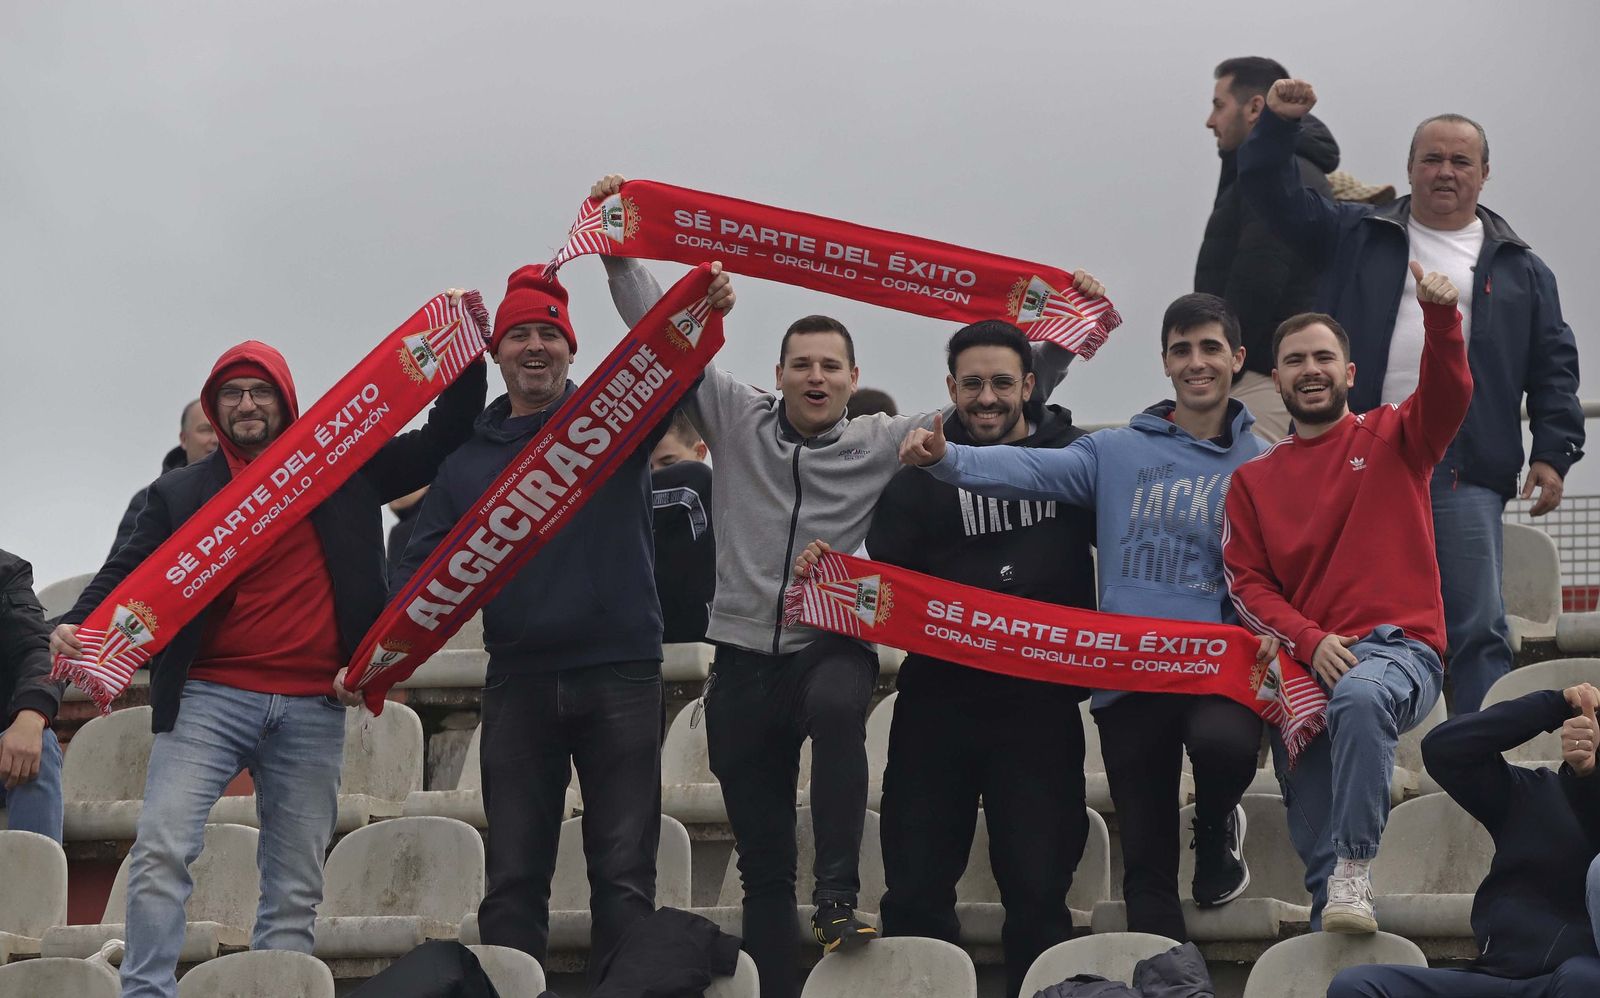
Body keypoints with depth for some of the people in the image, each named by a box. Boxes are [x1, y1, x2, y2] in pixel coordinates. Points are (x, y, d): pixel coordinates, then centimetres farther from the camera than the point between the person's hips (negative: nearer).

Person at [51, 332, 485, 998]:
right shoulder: (181, 493, 11)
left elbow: (445, 438, 19)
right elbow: (130, 571, 5)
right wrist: (79, 626, -14)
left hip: (314, 710, 1)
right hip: (210, 698, -1)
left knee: (296, 888, 1)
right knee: (162, 847, -18)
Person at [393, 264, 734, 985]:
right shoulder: (467, 459, 12)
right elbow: (424, 564, 9)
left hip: (620, 674, -2)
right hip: (518, 681, 2)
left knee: (625, 872, -1)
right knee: (514, 877, 4)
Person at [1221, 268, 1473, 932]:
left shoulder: (1392, 439, 11)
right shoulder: (1253, 481, 17)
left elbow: (1449, 391, -10)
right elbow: (1248, 584, 7)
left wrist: (1440, 316, -30)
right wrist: (1311, 641, -11)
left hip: (1400, 649, -4)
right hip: (1301, 664, 4)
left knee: (1359, 698, -39)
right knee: (1314, 842, -5)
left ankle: (1355, 870, -36)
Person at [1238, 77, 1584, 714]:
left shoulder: (1519, 269, 15)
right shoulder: (1358, 235, 15)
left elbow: (1554, 367, 12)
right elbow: (1272, 192, 12)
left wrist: (1553, 452, 0)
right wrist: (1280, 123, -5)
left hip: (1466, 475, 0)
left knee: (1478, 629, -4)